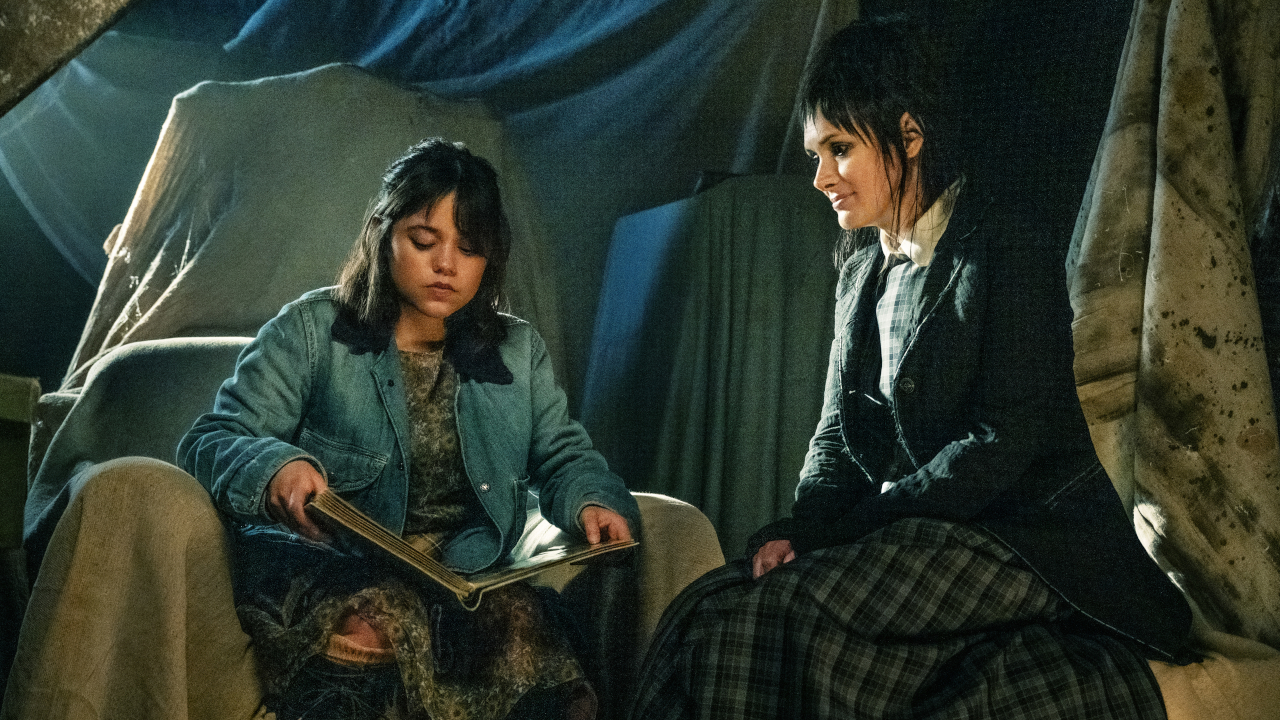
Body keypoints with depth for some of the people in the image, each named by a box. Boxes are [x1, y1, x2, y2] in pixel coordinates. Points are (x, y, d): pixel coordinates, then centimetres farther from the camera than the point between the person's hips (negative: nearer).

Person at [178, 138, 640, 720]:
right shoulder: (312, 332, 8)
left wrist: (592, 500, -4)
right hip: (326, 570, -2)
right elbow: (210, 442, 2)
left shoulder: (519, 351, 21)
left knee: (520, 619, -35)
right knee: (381, 617, -41)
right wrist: (277, 468, -23)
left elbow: (563, 455, 22)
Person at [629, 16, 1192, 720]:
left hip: (1031, 539, -6)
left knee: (790, 608, -28)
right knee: (719, 605, -17)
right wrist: (800, 527, -6)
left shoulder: (1002, 241, -8)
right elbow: (837, 433, 14)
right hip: (918, 537, 7)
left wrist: (857, 524, -15)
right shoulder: (861, 266, 14)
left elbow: (1004, 440, -16)